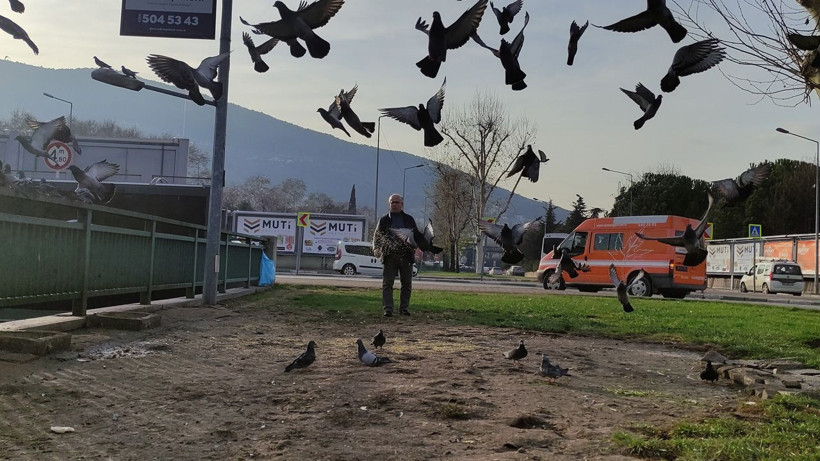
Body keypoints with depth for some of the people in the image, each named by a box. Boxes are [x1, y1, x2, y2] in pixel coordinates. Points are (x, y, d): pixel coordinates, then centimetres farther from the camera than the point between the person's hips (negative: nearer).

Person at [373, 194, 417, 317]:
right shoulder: (384, 220, 11)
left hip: (406, 256, 2)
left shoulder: (409, 219, 14)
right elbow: (377, 236, 11)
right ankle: (388, 309, -9)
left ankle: (404, 308, 16)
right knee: (387, 283, -9)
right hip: (390, 256, -1)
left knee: (407, 283, 5)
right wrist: (376, 249, -8)